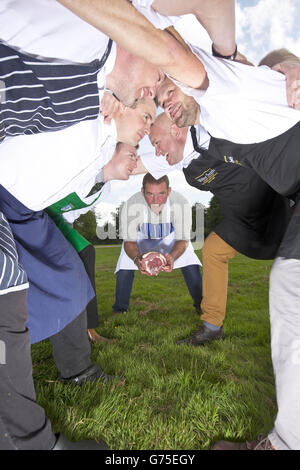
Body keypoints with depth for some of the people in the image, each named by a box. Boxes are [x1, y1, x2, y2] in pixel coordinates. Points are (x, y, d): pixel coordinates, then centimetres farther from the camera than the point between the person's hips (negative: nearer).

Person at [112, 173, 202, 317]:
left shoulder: (181, 204, -36)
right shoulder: (131, 206, -37)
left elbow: (183, 240, -27)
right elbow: (129, 241, -28)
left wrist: (172, 257, -49)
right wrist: (137, 258, -50)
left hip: (171, 236, 1)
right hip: (141, 236, 0)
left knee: (191, 266, -13)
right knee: (125, 267, -15)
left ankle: (201, 306, 9)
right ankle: (119, 310, 7)